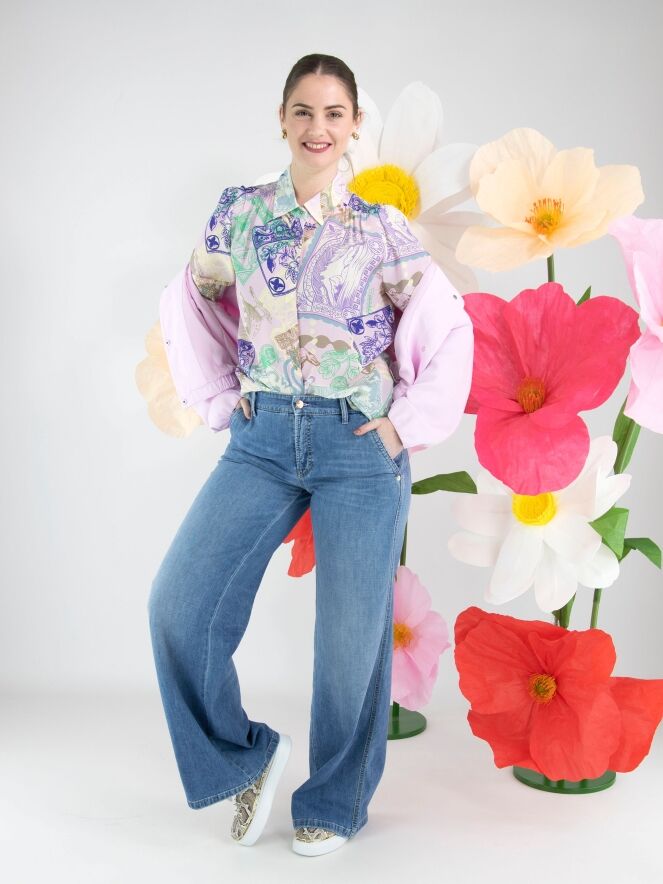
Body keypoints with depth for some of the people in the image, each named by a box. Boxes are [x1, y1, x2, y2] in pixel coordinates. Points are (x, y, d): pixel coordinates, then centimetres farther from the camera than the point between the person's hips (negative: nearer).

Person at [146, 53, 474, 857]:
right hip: (263, 440, 3)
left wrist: (406, 425, -3)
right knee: (178, 603, -7)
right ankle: (244, 757, 19)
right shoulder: (239, 211, 5)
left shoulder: (382, 230, -2)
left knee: (353, 630, 3)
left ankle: (335, 802, 27)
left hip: (359, 448, -2)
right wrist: (223, 400, 7)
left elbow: (450, 331, 3)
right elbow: (190, 306, 15)